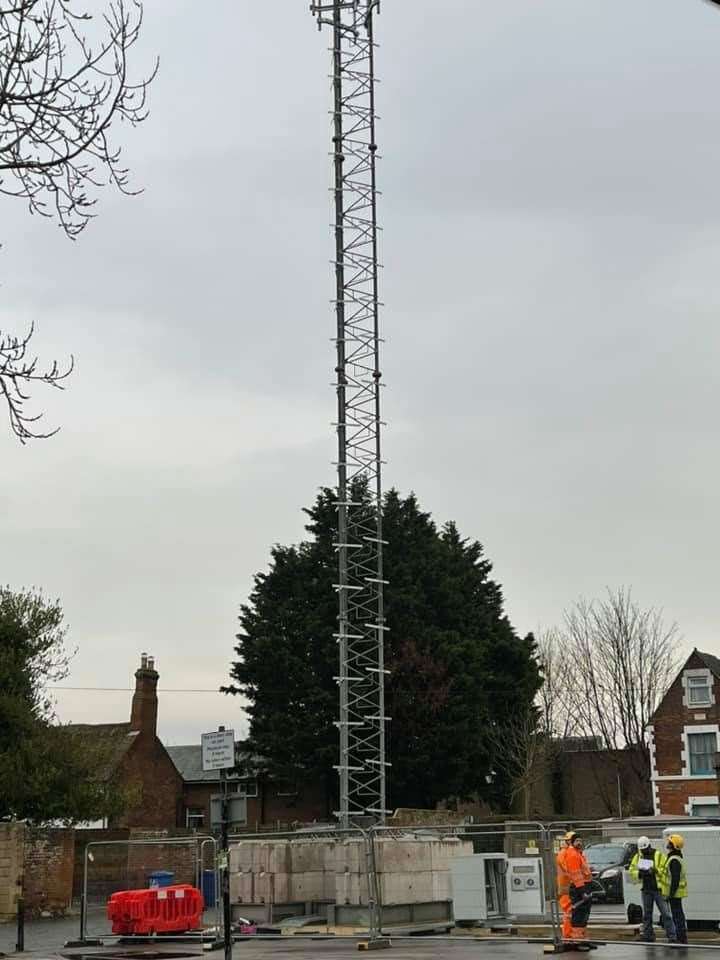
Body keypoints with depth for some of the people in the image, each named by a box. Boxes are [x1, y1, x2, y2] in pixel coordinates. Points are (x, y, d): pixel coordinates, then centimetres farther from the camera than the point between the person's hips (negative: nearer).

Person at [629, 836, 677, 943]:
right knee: (646, 913, 11)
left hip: (658, 889, -5)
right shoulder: (638, 856, 8)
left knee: (665, 913, -6)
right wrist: (639, 873, -12)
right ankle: (648, 935, 20)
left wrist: (654, 871, -24)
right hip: (646, 889, 5)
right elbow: (632, 870, 8)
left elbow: (665, 870, -11)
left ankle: (672, 936, -5)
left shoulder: (659, 856, -6)